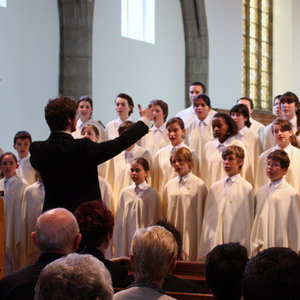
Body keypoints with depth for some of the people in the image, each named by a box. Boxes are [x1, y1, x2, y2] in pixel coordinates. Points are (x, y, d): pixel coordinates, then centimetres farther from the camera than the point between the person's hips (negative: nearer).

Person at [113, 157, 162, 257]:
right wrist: (116, 241, 7)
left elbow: (154, 220, 0)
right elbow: (119, 218, 9)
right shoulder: (125, 192, 6)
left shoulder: (152, 193, -3)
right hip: (126, 235, 3)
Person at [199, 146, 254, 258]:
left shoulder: (246, 188, -2)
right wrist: (204, 248, 8)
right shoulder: (215, 188, 11)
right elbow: (208, 217, 12)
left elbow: (248, 218, -1)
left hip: (237, 244, -3)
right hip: (214, 244, 3)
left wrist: (244, 247, -5)